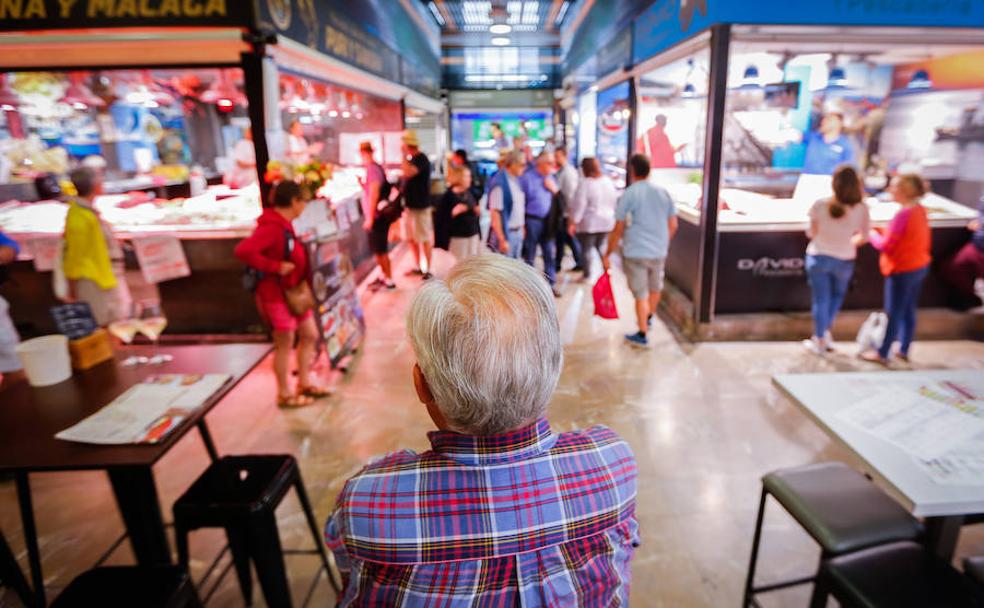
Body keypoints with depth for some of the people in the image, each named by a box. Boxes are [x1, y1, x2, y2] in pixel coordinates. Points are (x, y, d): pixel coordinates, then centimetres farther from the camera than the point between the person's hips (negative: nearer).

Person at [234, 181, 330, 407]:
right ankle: (285, 394, 20)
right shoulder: (271, 227, -22)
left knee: (309, 335, 15)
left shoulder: (284, 225, 9)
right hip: (277, 295, -9)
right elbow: (243, 251, -33)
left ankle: (305, 383, 30)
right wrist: (276, 267, -27)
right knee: (285, 344, 4)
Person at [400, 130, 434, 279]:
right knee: (412, 239, 14)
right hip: (411, 205, 9)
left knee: (425, 239, -2)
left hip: (421, 206, -9)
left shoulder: (421, 159, -15)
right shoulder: (412, 159, 13)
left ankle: (427, 270, 4)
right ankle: (418, 267, 24)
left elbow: (408, 172, -31)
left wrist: (404, 155, -22)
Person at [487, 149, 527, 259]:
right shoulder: (500, 184, -18)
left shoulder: (516, 180, 6)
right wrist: (502, 240, -22)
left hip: (518, 232, 8)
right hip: (506, 233, -8)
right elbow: (495, 213, -20)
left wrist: (522, 227, 14)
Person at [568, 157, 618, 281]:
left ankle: (587, 275, 11)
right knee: (601, 246, 22)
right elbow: (614, 201, 12)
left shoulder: (585, 184, -15)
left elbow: (578, 205, -17)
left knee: (586, 249, 5)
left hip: (589, 223, -6)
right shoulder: (608, 181, 5)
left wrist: (572, 222, -13)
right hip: (607, 221, 6)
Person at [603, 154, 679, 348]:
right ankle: (649, 318, 48)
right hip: (659, 252, 5)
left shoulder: (629, 194, -10)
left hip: (636, 253, -5)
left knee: (641, 294, 4)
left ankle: (642, 335, 10)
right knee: (655, 288, 24)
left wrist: (607, 254, -3)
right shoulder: (663, 193, 4)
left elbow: (618, 229, -11)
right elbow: (673, 225, 7)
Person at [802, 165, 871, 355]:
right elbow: (864, 237, -3)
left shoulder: (820, 205, -17)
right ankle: (825, 331, 30)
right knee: (837, 295, 26)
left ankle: (820, 341, 21)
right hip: (844, 259, 1)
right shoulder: (861, 209, -14)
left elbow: (811, 232, -7)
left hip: (819, 256, -1)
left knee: (821, 299, 11)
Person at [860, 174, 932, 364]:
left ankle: (882, 354, 15)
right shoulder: (920, 210, 3)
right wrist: (883, 233, 6)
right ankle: (904, 350, 30)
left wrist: (872, 234, -1)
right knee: (908, 311, 18)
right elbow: (910, 238, 10)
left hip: (902, 271, -9)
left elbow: (885, 245, -19)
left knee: (894, 314, 3)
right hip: (919, 266, 9)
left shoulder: (903, 214, -23)